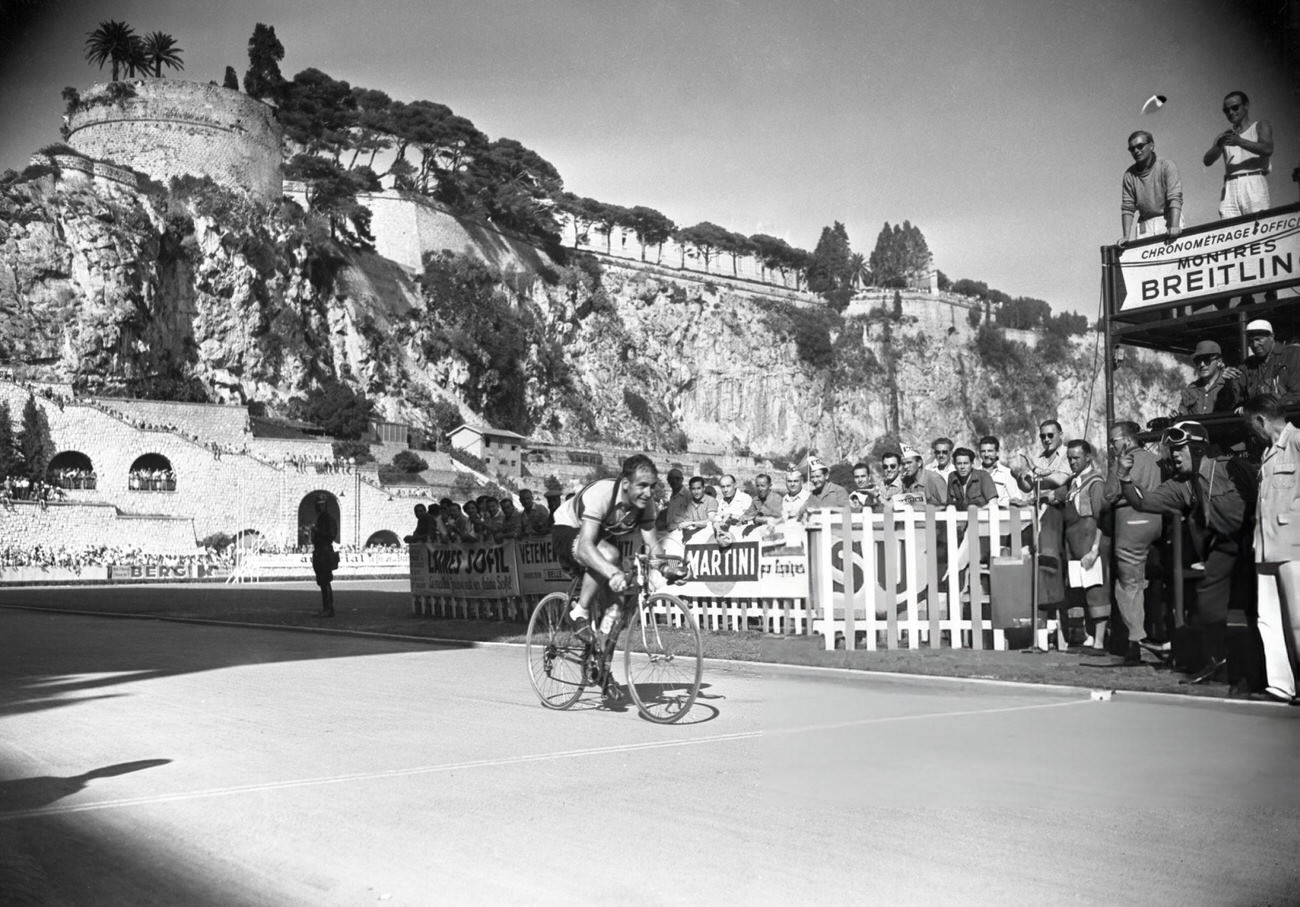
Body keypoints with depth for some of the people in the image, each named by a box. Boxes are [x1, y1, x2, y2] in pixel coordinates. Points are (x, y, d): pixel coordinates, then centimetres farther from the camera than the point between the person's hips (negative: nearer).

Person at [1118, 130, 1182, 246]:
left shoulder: (1166, 166, -3)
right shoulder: (1129, 175, 7)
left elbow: (1175, 199, -13)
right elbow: (1127, 208, 4)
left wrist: (1174, 227, -28)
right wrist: (1126, 236, -9)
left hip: (1168, 220, -3)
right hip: (1144, 226, 3)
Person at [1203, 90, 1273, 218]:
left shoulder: (1260, 126, 16)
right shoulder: (1224, 136, 24)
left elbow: (1268, 150, -4)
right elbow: (1207, 161, 8)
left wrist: (1240, 141, -14)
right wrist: (1219, 144, -11)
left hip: (1253, 185, -3)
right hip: (1229, 188, 3)